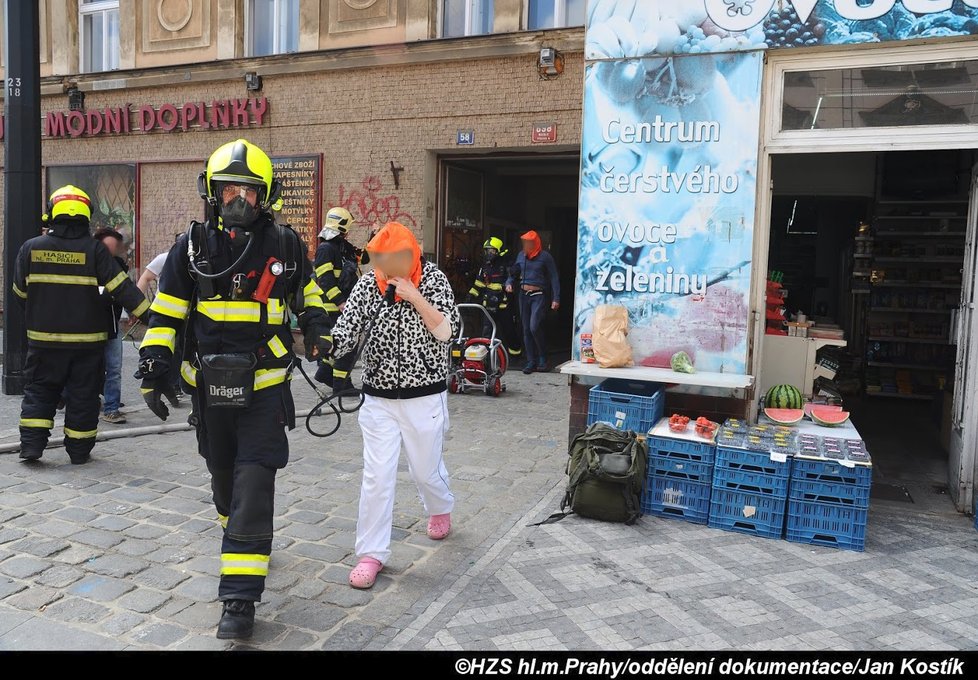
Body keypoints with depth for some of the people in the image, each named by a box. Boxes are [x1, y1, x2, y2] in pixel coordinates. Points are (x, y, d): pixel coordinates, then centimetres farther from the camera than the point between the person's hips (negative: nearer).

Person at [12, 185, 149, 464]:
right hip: (87, 340, -2)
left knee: (39, 390, 16)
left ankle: (31, 444, 11)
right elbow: (122, 288, -13)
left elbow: (20, 292, 10)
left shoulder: (30, 248, -1)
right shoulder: (95, 250, -10)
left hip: (43, 339, 2)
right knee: (83, 396, 8)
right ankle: (79, 451, 14)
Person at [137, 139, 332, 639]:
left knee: (254, 490, -7)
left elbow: (310, 302, 13)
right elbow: (166, 312, 3)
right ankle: (243, 543, 49)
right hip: (209, 388, 3)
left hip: (264, 390, -3)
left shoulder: (286, 246, -3)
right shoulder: (193, 245, -1)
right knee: (224, 479, 20)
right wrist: (154, 368, -3)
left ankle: (240, 598, -1)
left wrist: (321, 344, 7)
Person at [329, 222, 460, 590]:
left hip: (424, 397, -1)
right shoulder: (368, 283, -2)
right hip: (378, 398, 1)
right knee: (376, 475, -2)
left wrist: (415, 298, -20)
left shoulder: (434, 280, -6)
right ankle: (371, 553, 12)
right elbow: (347, 328, -10)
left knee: (426, 468, 15)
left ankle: (440, 509, 49)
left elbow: (446, 331, -13)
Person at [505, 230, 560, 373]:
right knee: (526, 330, 6)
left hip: (539, 295, -6)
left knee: (534, 327, -18)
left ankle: (543, 359, 0)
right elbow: (514, 273, 20)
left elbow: (554, 278, -4)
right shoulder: (521, 256, 11)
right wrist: (509, 283, -2)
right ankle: (531, 362, 14)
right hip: (523, 295, 6)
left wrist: (556, 299, -10)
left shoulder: (545, 257, -4)